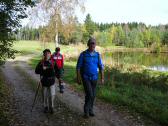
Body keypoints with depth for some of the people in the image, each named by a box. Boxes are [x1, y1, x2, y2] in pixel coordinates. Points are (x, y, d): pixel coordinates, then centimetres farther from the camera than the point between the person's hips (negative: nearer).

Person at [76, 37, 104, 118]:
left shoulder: (97, 55, 2)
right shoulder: (83, 54, -8)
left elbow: (101, 67, 6)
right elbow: (78, 67, -5)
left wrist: (102, 78, 2)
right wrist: (78, 78, -9)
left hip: (94, 78, 4)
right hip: (85, 78, -4)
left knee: (93, 95, 9)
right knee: (89, 94, -13)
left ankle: (90, 110, 27)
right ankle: (86, 111, 5)